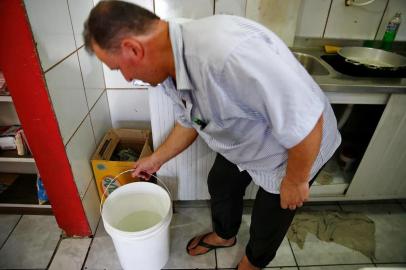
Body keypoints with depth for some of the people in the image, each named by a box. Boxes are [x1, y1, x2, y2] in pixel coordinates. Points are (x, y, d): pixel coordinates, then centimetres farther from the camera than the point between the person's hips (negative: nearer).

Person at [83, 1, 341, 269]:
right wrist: (157, 159, 18)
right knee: (220, 185, 22)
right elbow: (189, 122, 8)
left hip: (299, 149, -6)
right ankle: (224, 235, 55)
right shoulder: (170, 70, -10)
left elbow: (306, 125, -35)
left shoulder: (229, 52, -42)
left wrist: (295, 181, -18)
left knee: (268, 219, 14)